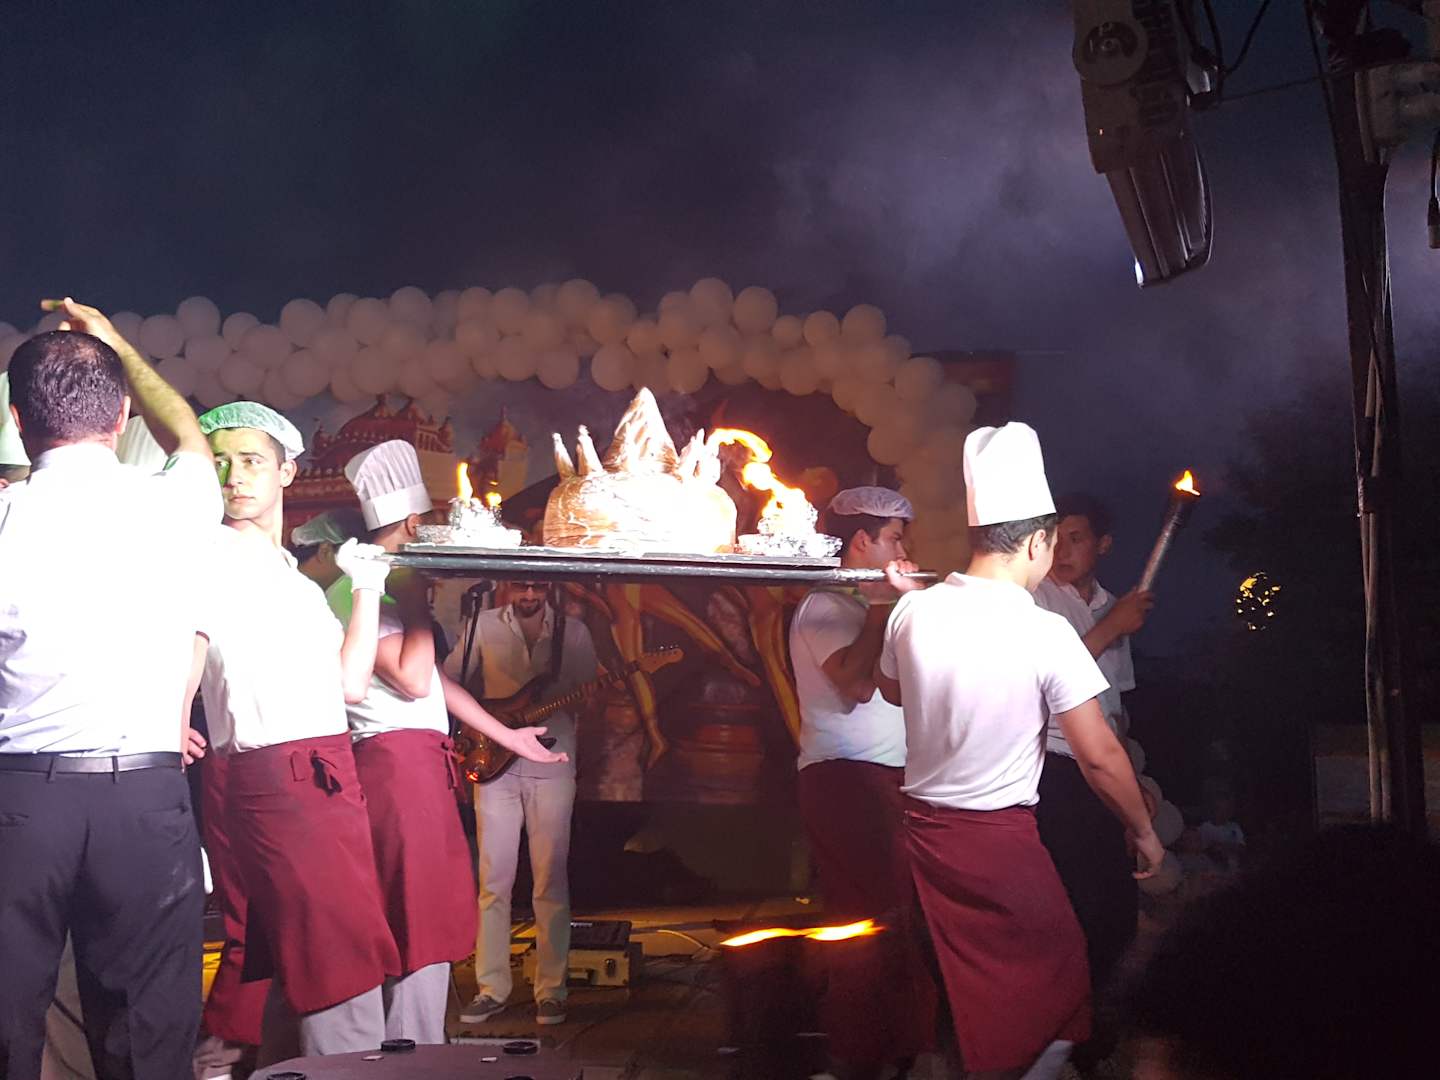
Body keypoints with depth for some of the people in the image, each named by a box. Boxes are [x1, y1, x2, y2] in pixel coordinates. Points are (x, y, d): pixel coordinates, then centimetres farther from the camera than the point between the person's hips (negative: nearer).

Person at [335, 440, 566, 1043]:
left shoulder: (386, 584, 21)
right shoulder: (358, 587, -9)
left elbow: (433, 677, 23)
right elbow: (412, 679, -18)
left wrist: (508, 735, 23)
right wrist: (419, 601, -9)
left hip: (420, 759, 10)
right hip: (397, 759, -10)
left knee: (430, 920, 13)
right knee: (420, 925, -9)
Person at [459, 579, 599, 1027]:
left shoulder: (573, 633, 4)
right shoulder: (484, 626, 4)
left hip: (552, 765, 0)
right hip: (495, 763, 0)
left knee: (550, 881, 1)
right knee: (494, 880, 0)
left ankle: (551, 990, 9)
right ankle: (492, 987, 8)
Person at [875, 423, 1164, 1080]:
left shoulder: (914, 613, -3)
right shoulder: (1045, 633, -18)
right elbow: (1099, 756, -14)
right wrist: (1143, 832, 1)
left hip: (921, 823, 6)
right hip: (999, 837, -6)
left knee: (974, 981, 19)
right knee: (1054, 977, 9)